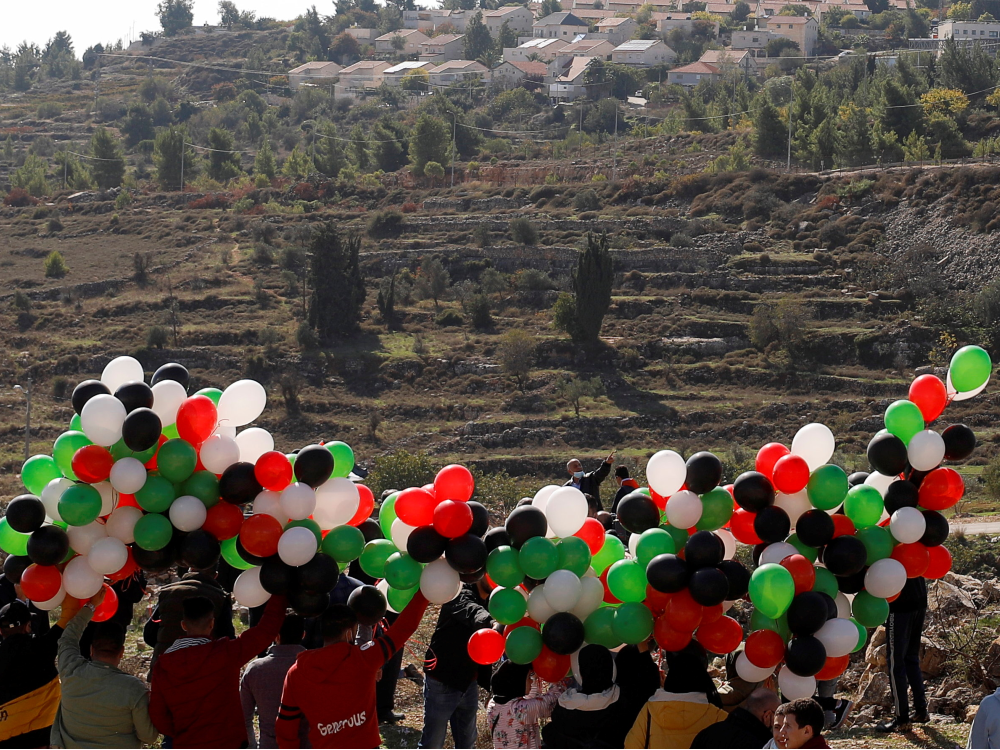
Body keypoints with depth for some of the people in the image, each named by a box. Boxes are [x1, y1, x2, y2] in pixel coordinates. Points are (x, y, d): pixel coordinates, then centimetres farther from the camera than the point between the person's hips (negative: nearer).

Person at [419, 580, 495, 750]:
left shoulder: (492, 602, 4)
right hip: (442, 683, -7)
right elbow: (471, 612, -43)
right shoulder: (460, 595, -19)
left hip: (469, 682, 7)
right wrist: (491, 623, -64)